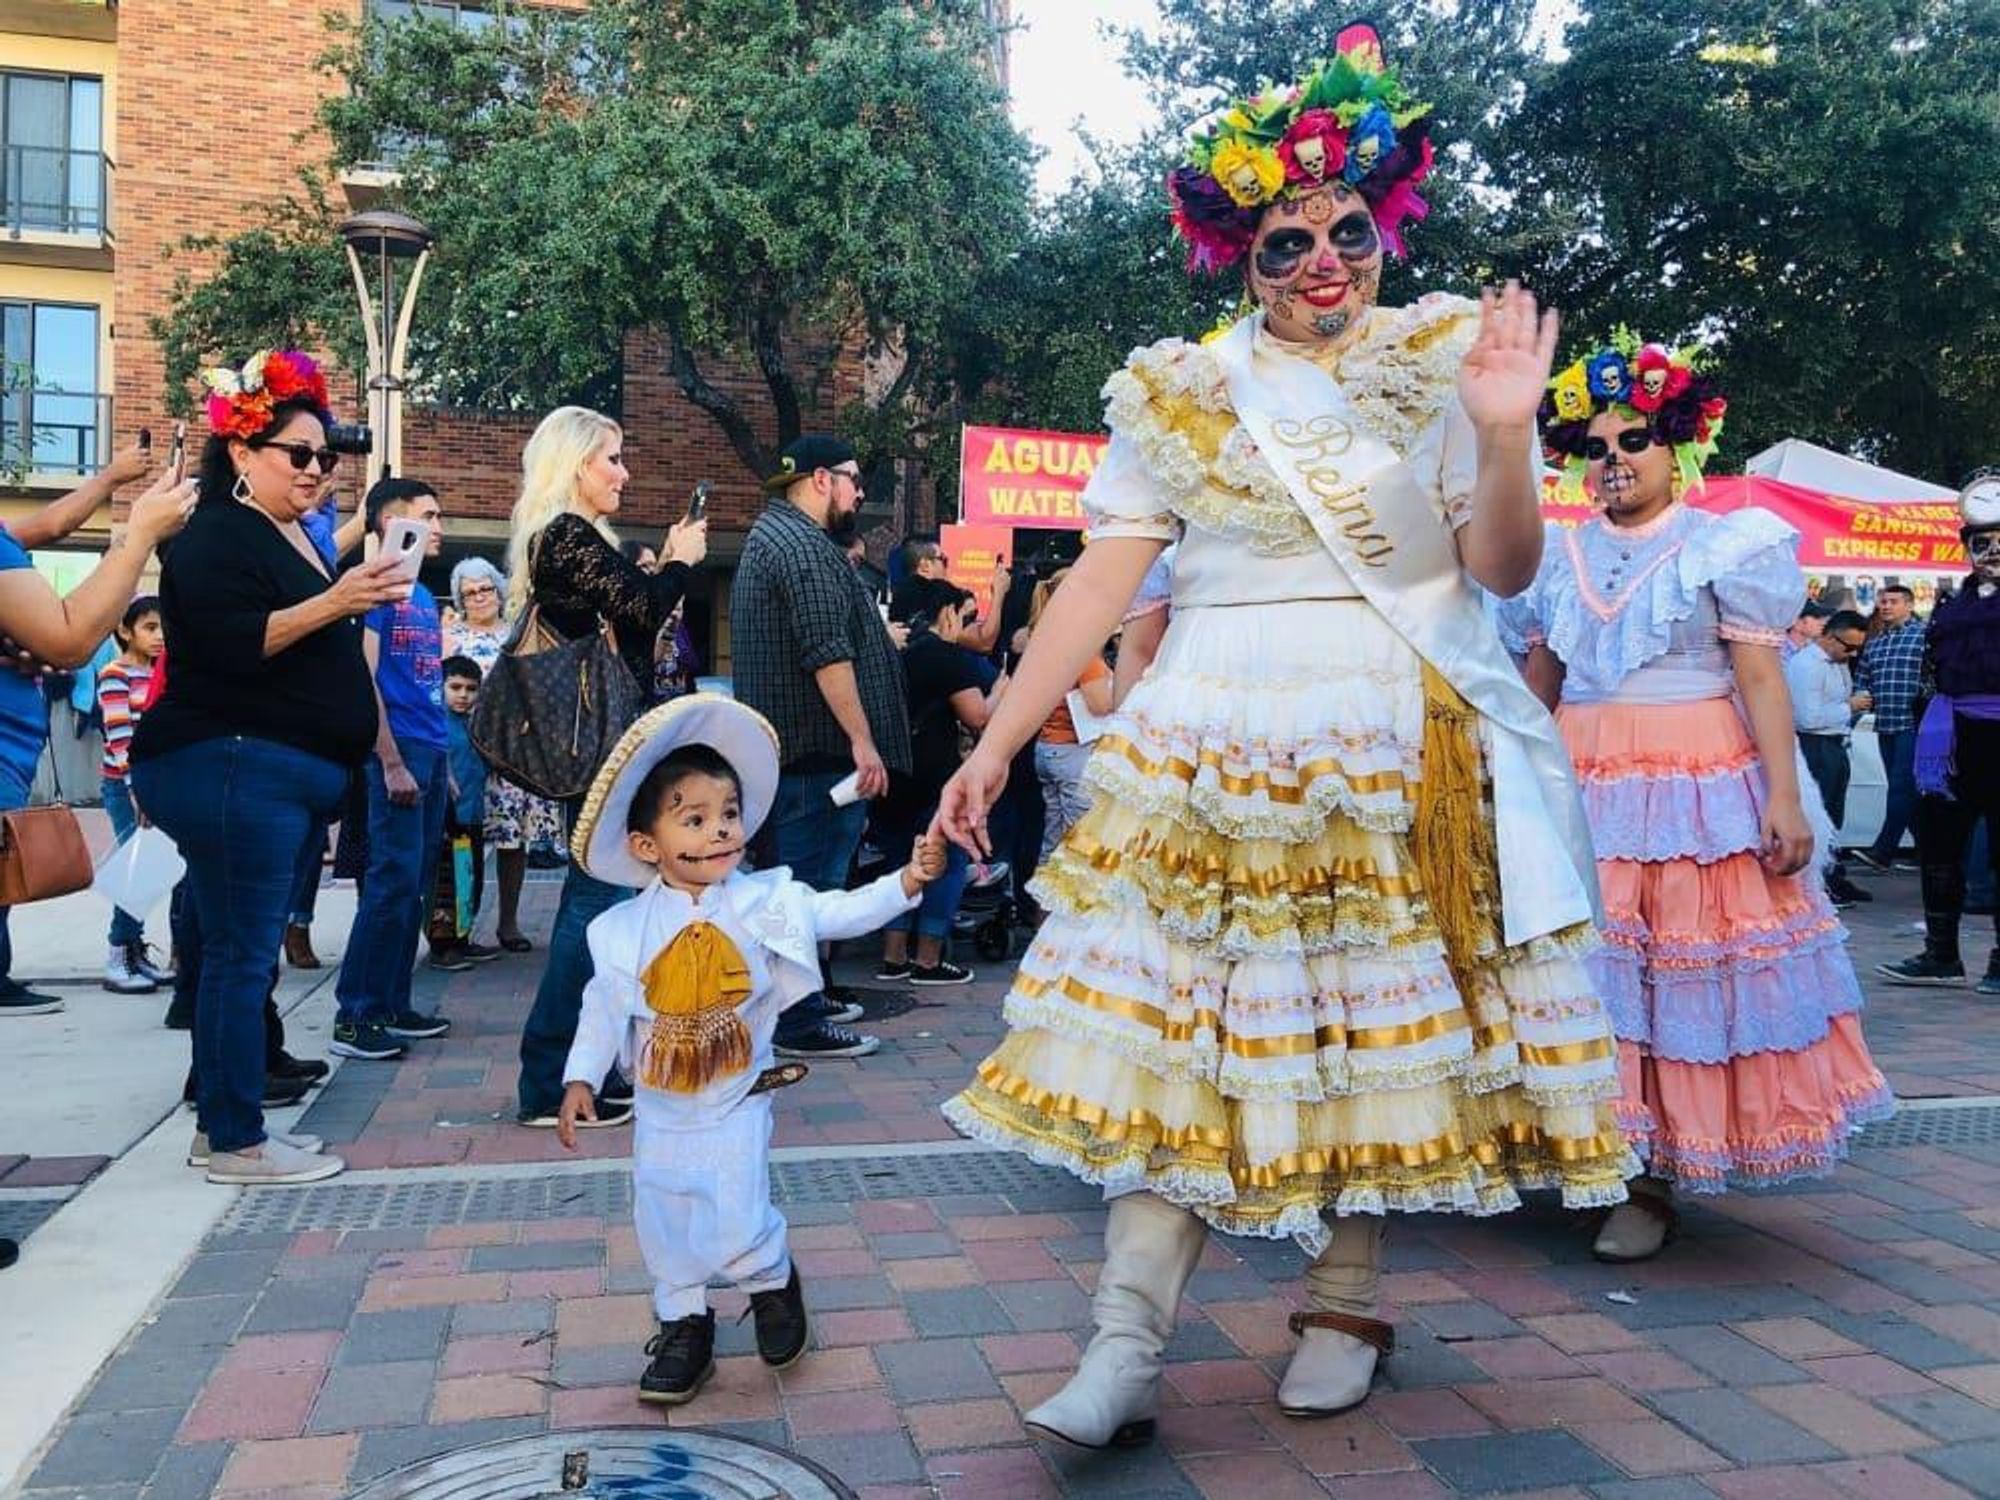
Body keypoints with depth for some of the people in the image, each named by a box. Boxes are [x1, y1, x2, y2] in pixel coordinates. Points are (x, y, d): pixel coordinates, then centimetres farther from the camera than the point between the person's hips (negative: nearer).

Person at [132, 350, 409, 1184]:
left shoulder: (295, 541, 20)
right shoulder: (216, 538, -9)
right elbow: (232, 645, -23)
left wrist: (362, 600, 17)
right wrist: (335, 602, -27)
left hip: (279, 775, 10)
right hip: (232, 771, -10)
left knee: (239, 952, 13)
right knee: (243, 955, -6)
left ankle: (220, 1122, 21)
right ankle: (236, 1143, 1)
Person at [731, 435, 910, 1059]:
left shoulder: (768, 533, 19)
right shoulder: (804, 545, -16)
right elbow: (828, 656, -23)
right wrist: (862, 740, -23)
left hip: (786, 745, 11)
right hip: (818, 747, -11)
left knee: (796, 880, 18)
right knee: (813, 883, -5)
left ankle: (800, 999, 29)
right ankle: (799, 1024, 0)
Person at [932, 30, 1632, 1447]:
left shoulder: (1449, 359, 5)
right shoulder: (1177, 392, 6)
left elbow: (1504, 569, -1)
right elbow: (1099, 580, 2)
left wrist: (1502, 433, -20)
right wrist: (996, 742, -4)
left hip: (1396, 747, 0)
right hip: (1210, 744, 0)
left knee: (1373, 1021, 5)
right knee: (1176, 1022, -6)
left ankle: (1346, 1306, 23)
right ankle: (1128, 1344, -2)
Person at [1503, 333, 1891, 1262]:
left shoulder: (1722, 547, 1)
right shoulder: (1558, 558, 12)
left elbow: (1761, 679, -4)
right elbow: (1535, 686, 14)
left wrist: (1783, 796, -12)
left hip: (1699, 789, -3)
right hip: (1583, 790, 4)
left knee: (1684, 971, -2)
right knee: (1584, 967, 2)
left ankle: (1651, 1186, 5)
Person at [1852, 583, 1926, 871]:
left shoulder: (1924, 635, -4)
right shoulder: (1873, 642, 17)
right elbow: (1861, 678, 23)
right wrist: (1860, 699, 5)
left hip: (1912, 724, -7)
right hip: (1885, 725, 7)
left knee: (1902, 786, -10)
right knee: (1906, 790, 11)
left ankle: (1883, 851, -12)